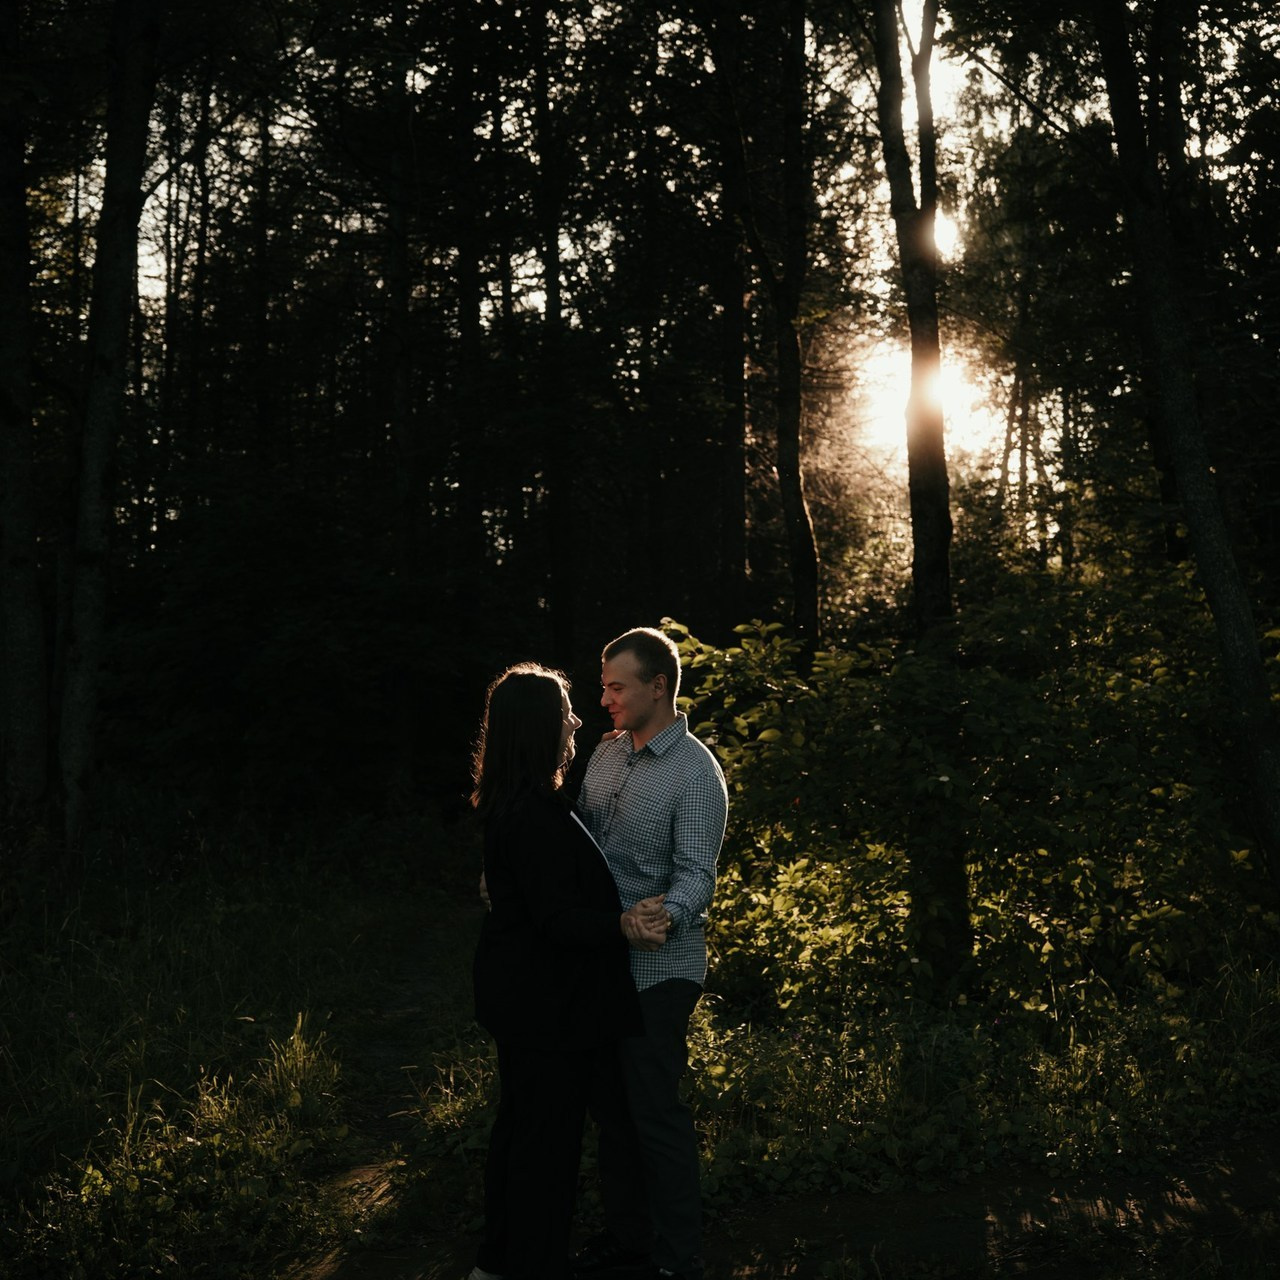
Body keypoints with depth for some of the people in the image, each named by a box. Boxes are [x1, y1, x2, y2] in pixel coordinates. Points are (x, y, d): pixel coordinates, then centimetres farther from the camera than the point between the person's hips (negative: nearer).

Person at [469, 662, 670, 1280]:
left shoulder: (511, 804, 6)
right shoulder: (536, 813, -26)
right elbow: (556, 917, -27)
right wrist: (621, 926, -35)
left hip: (519, 993, 11)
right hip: (545, 1002, -11)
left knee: (517, 1122, 21)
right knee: (549, 1136, 3)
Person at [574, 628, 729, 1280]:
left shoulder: (696, 773, -15)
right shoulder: (607, 751, 8)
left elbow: (696, 876, -21)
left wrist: (664, 914, -41)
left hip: (657, 969, -7)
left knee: (656, 1110, 0)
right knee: (609, 1102, 16)